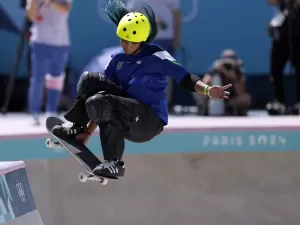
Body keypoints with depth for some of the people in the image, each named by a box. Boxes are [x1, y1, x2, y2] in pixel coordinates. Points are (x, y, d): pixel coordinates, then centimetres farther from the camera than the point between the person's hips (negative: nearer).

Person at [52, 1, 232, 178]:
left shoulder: (156, 56, -7)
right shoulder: (117, 60, 11)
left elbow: (185, 78, -15)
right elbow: (103, 92, 13)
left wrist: (208, 90, -35)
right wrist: (88, 132, 10)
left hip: (149, 122, -6)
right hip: (126, 119, 6)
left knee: (97, 104, -29)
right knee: (89, 79, -5)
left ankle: (114, 163, -20)